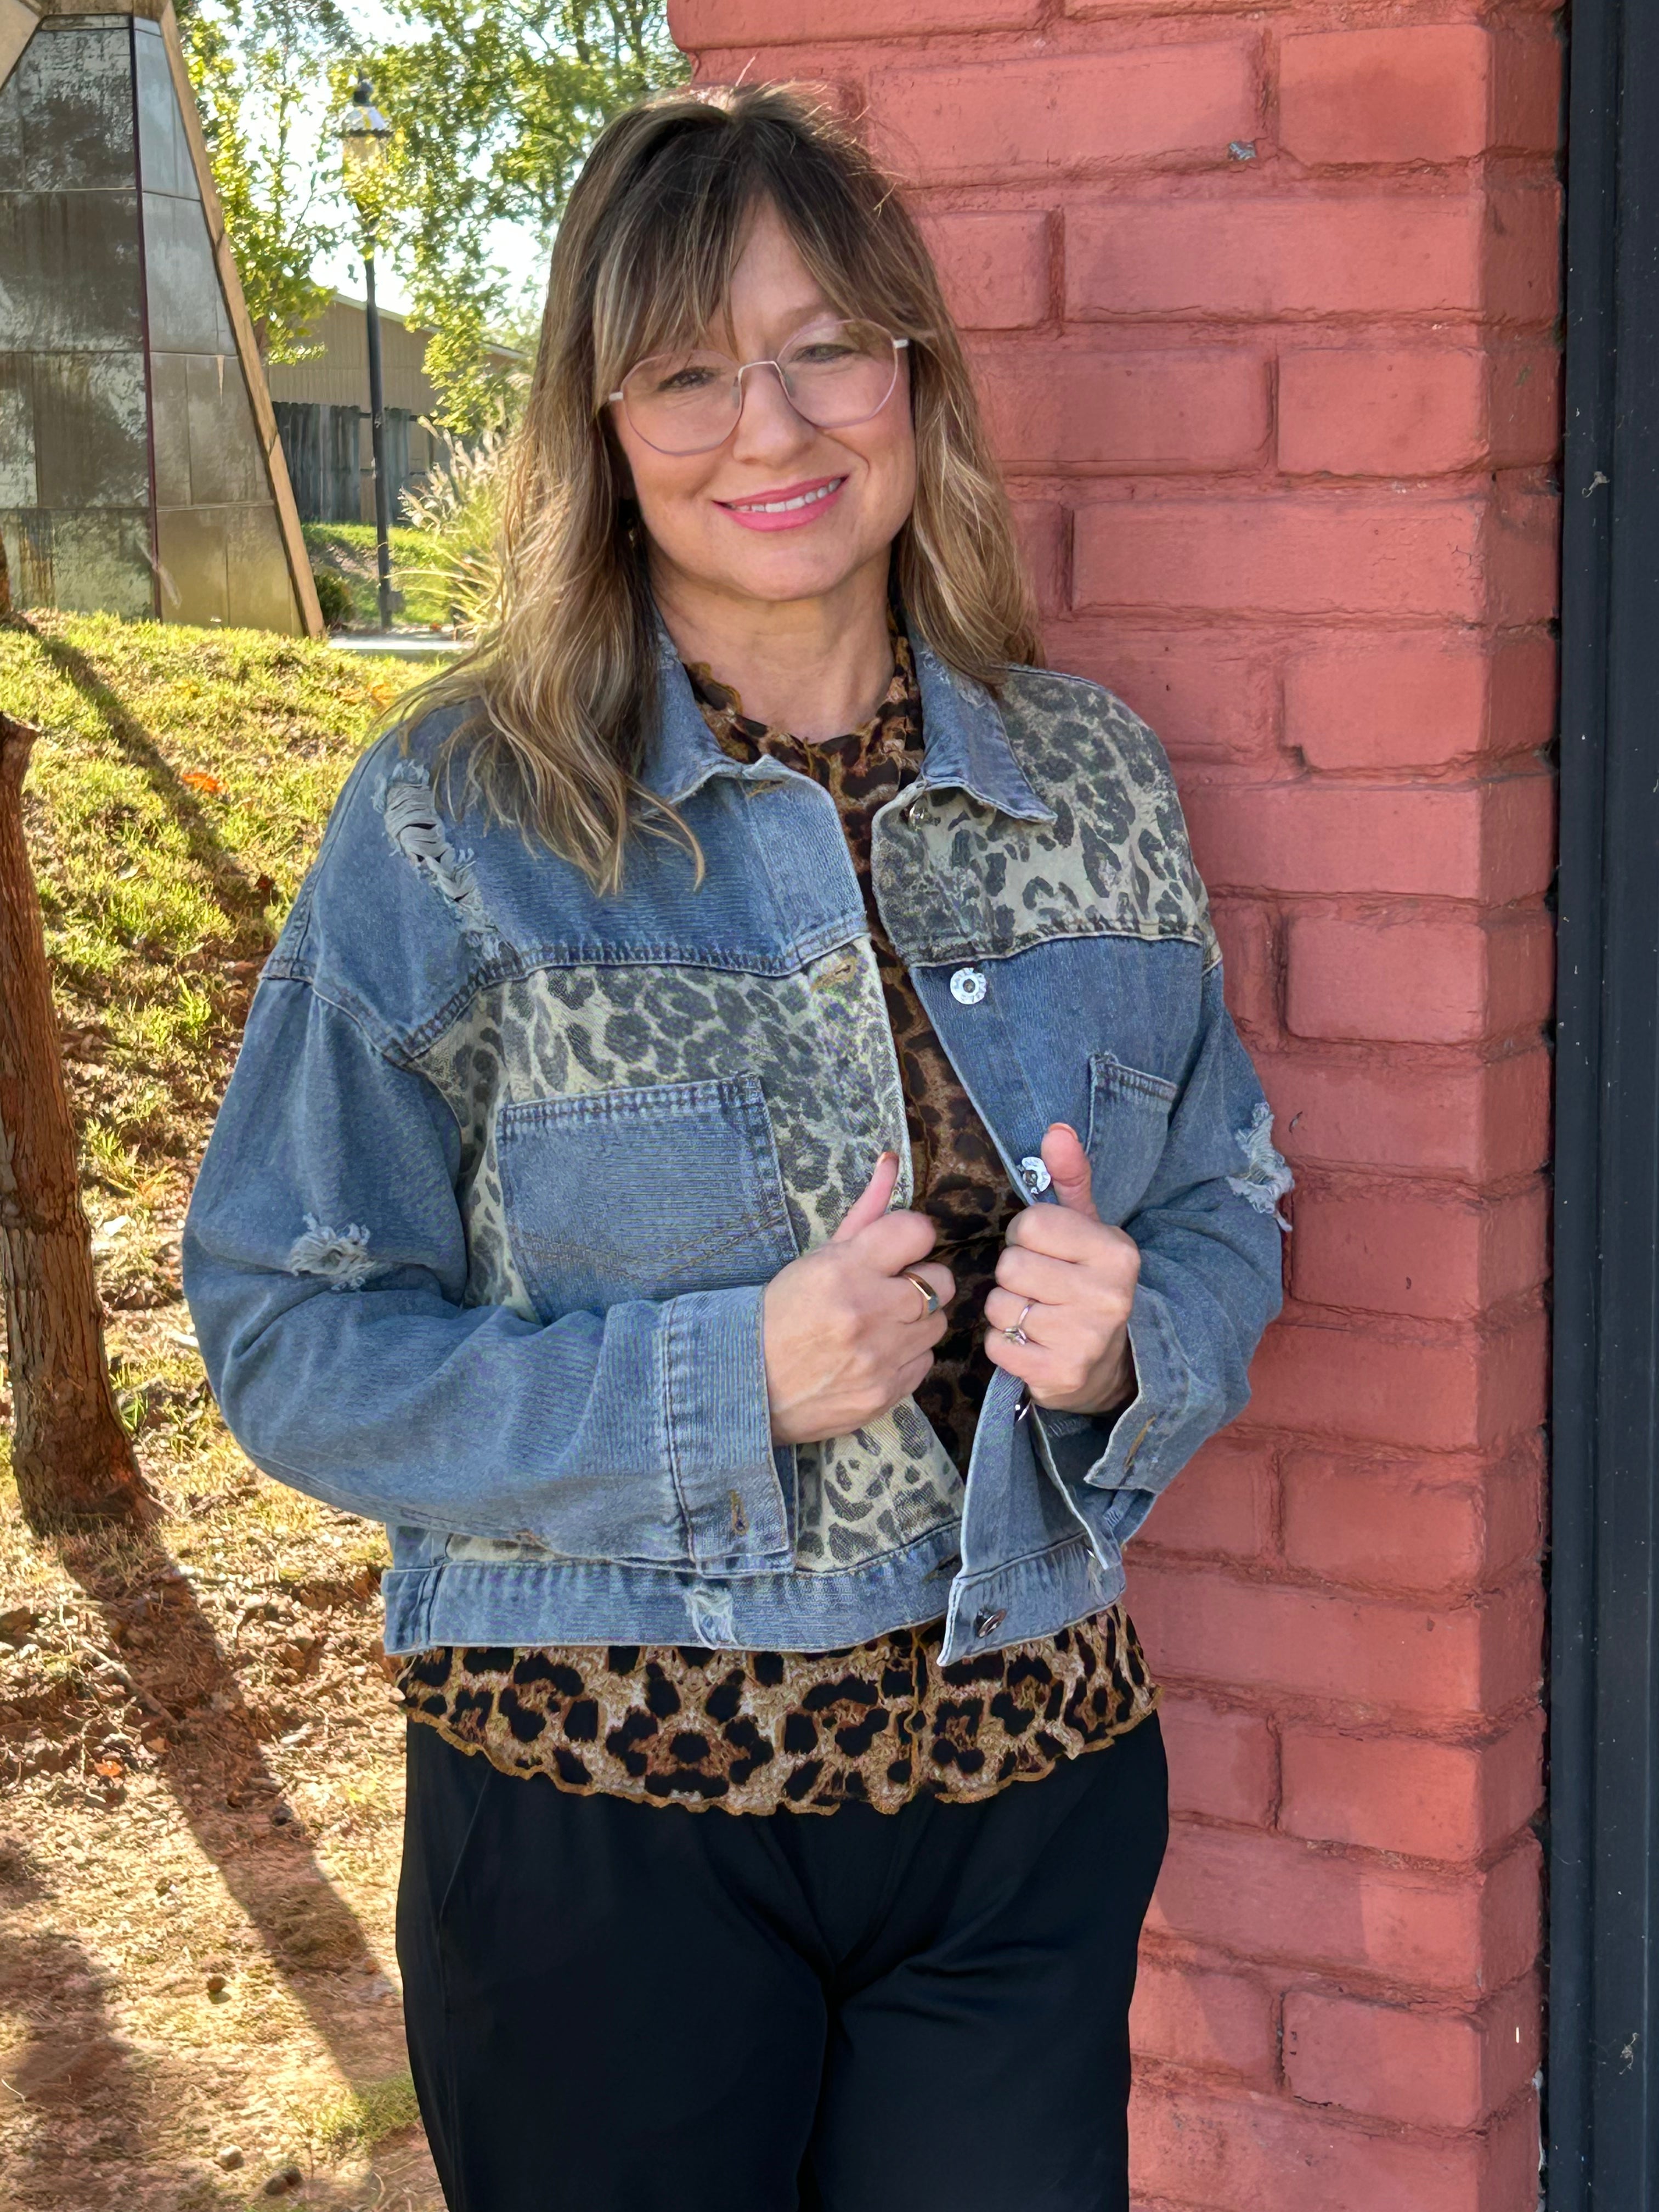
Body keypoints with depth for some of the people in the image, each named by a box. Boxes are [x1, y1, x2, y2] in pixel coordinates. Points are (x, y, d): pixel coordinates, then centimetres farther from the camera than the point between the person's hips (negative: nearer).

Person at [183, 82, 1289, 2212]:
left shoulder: (1091, 782, 3)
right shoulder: (458, 821, -9)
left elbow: (1227, 1215, 11)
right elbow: (291, 1336, -9)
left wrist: (1125, 1345, -12)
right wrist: (729, 1385, -21)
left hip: (1031, 1793, 3)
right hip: (601, 1805, -3)